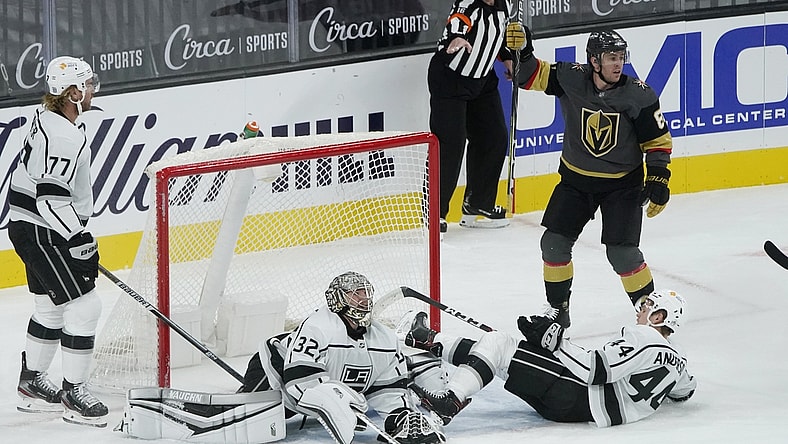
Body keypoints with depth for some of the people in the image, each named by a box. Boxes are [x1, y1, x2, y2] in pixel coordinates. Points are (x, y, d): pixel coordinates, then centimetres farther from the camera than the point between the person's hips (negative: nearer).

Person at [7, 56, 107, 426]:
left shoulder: (47, 118, 7)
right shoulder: (65, 138, -26)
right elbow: (51, 198, -30)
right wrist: (79, 240, -26)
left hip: (28, 225, 11)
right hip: (41, 232, -11)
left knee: (51, 306, 21)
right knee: (83, 306, -7)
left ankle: (32, 383, 33)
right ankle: (73, 394, -1)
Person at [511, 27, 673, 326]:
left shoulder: (638, 95, -17)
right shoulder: (571, 78, -14)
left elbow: (658, 140, -8)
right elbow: (529, 75, -9)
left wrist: (658, 178, -13)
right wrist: (520, 52, -28)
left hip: (622, 183, -3)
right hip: (576, 179, 3)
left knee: (622, 252, -12)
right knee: (554, 243, 2)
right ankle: (557, 309, 20)